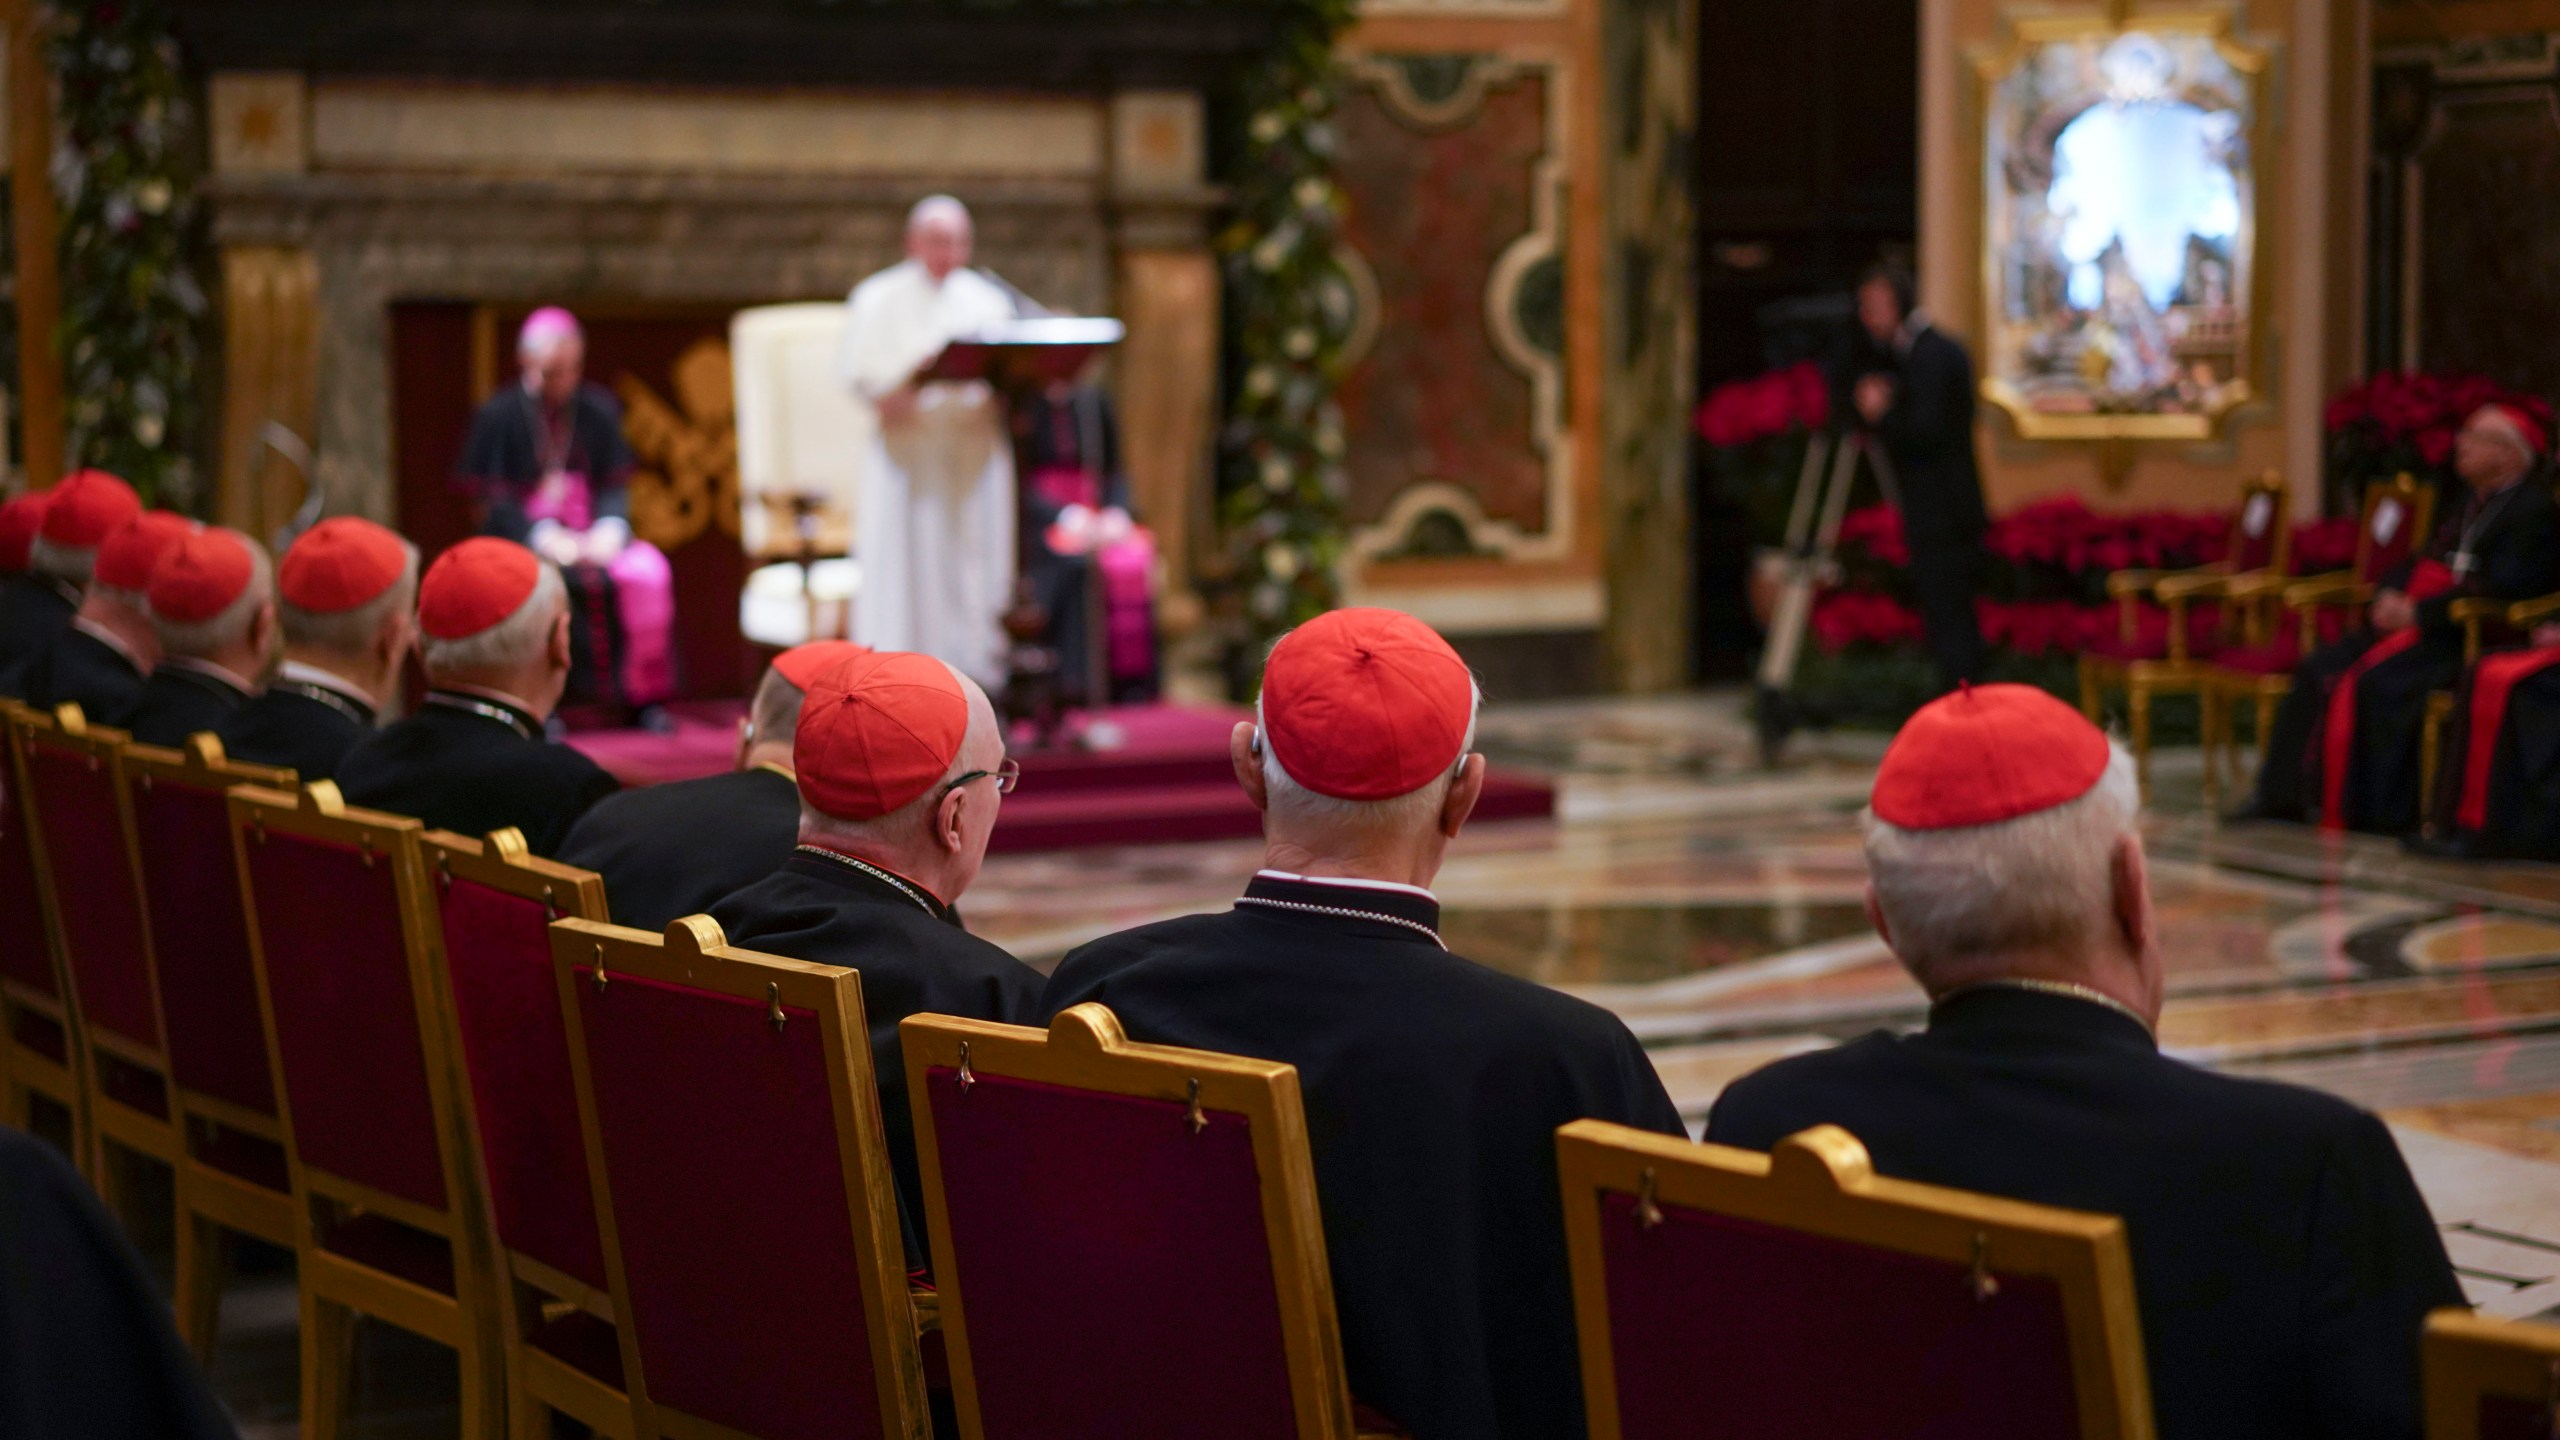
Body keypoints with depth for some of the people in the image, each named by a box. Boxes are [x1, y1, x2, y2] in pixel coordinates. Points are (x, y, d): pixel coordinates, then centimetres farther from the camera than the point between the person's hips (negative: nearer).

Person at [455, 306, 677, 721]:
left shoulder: (598, 410, 8)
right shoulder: (498, 416, -2)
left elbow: (615, 485, 8)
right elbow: (492, 499, -5)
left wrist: (610, 527, -14)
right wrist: (546, 537, -20)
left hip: (589, 534, 3)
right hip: (521, 537, -3)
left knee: (648, 570, -24)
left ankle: (643, 696, -12)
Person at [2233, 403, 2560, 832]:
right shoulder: (2473, 504, 22)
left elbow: (2503, 588, -19)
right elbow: (2426, 563, 24)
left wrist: (2417, 611, -18)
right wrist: (2390, 598, 2)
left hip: (2467, 636, -9)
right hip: (2412, 621, 9)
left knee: (2376, 681, -29)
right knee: (2319, 669, -3)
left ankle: (2368, 810, -23)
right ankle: (2283, 794, -2)